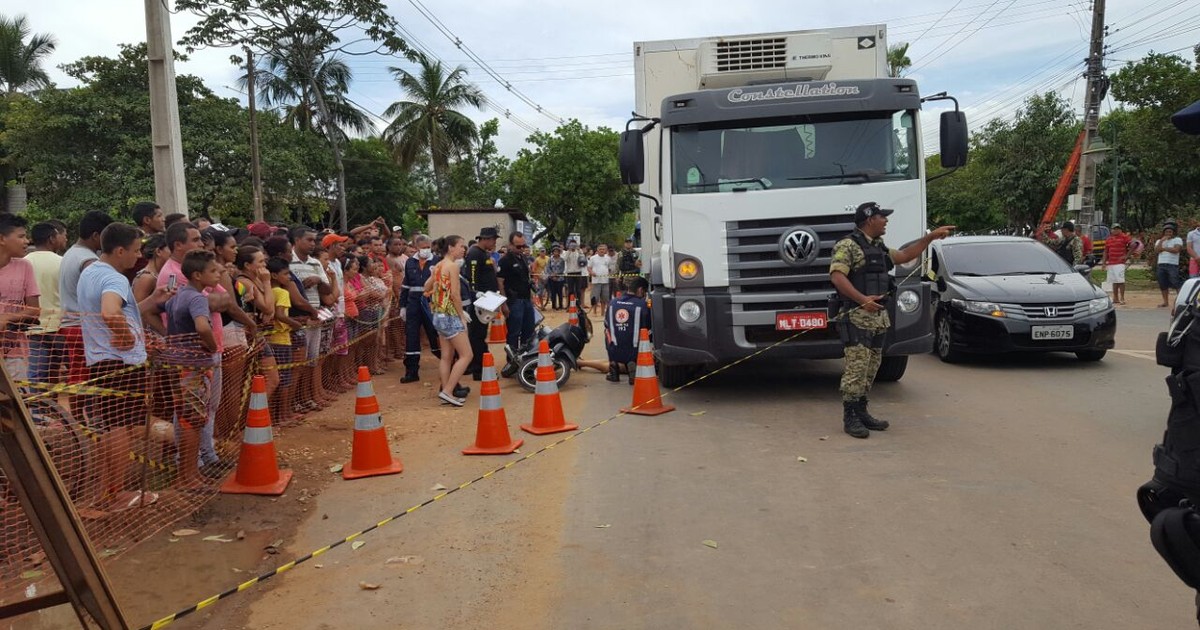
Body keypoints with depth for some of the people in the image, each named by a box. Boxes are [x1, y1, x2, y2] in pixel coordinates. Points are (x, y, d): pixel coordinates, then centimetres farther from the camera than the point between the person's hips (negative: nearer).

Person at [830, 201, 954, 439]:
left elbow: (904, 256, 32)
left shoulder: (878, 247, 20)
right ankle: (850, 417, -4)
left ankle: (861, 412, 21)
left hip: (879, 318, 10)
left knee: (871, 367, 12)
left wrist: (930, 237, 26)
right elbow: (837, 276, -21)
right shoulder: (848, 245, -10)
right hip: (857, 318, -10)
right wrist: (862, 299, -30)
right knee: (856, 367, -10)